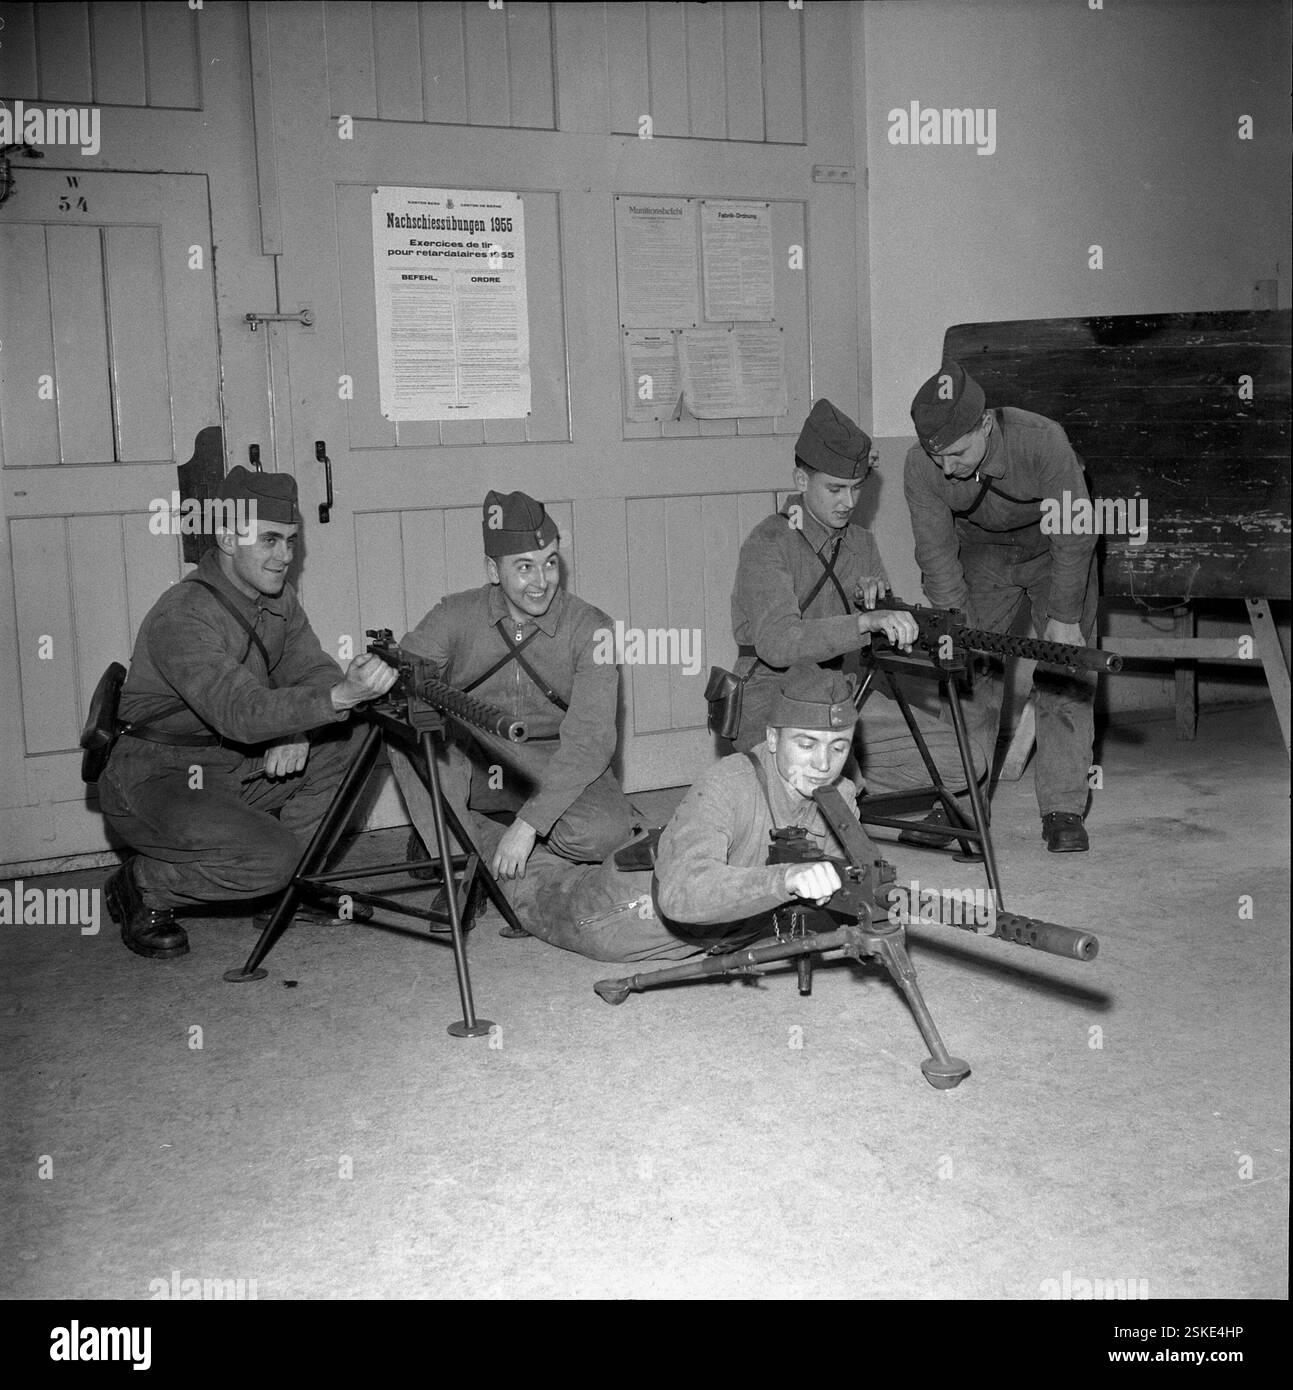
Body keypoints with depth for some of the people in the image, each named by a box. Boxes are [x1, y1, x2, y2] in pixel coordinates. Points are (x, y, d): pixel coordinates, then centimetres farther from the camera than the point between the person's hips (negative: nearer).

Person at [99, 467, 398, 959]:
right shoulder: (182, 615, -25)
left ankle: (293, 884, 5)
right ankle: (141, 889, -1)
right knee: (270, 856, -28)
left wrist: (297, 730, -26)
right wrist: (338, 697, -53)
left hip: (236, 769, 8)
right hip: (156, 781, -8)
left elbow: (315, 670, -3)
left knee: (349, 741, -6)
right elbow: (239, 711, -39)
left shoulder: (277, 597, 2)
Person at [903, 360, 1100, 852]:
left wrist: (1064, 618, -24)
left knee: (1065, 677, -10)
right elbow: (936, 551, -19)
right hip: (980, 556, 2)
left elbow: (1075, 536, -26)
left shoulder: (1042, 441, -36)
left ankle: (1063, 811, -5)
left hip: (1053, 551, -2)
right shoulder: (921, 466, -28)